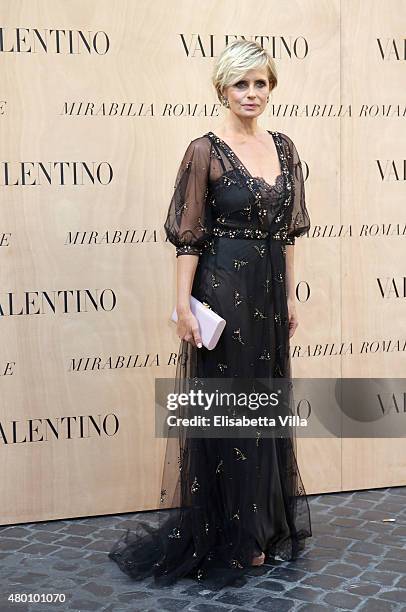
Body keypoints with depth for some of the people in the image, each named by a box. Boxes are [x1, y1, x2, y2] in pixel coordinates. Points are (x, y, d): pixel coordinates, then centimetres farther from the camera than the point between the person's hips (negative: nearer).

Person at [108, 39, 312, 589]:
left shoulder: (283, 149, 9)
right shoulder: (206, 151, -8)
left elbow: (287, 231, 13)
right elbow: (189, 236, -9)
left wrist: (290, 297, 11)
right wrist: (185, 305, -14)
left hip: (270, 290, 6)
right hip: (223, 289, -6)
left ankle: (269, 521, 30)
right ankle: (232, 537, 17)